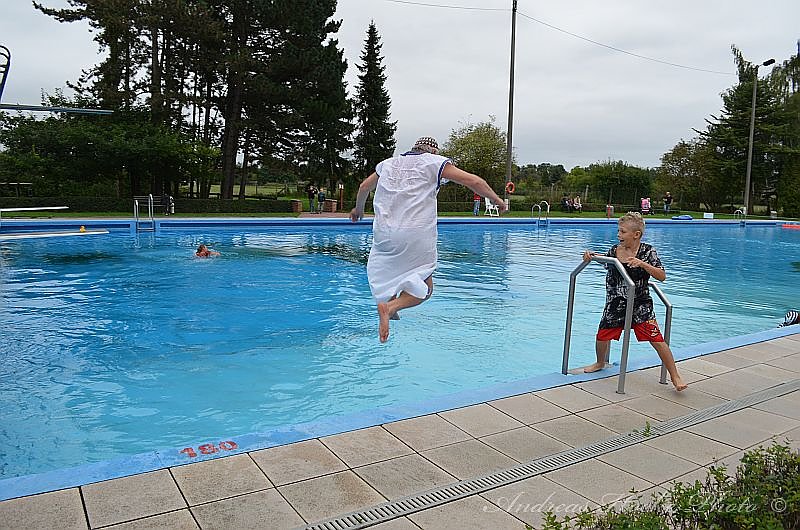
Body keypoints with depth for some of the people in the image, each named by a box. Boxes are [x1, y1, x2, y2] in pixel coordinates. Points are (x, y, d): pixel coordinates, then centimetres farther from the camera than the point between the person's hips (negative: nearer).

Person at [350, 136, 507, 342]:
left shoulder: (388, 163, 22)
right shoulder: (434, 162, 9)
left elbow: (364, 187, 34)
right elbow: (474, 181, 3)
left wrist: (358, 209, 53)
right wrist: (497, 200, 17)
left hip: (383, 233, 4)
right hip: (417, 234, -4)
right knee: (423, 289, 3)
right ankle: (391, 306, -18)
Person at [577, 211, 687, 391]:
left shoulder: (647, 251, -11)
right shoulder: (614, 250, -1)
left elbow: (662, 276, -16)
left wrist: (642, 264, -29)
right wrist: (592, 255, 3)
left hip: (640, 305, -4)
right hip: (616, 304, 4)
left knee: (657, 340, -10)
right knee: (602, 335, 10)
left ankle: (675, 376, 6)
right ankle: (601, 363, 41)